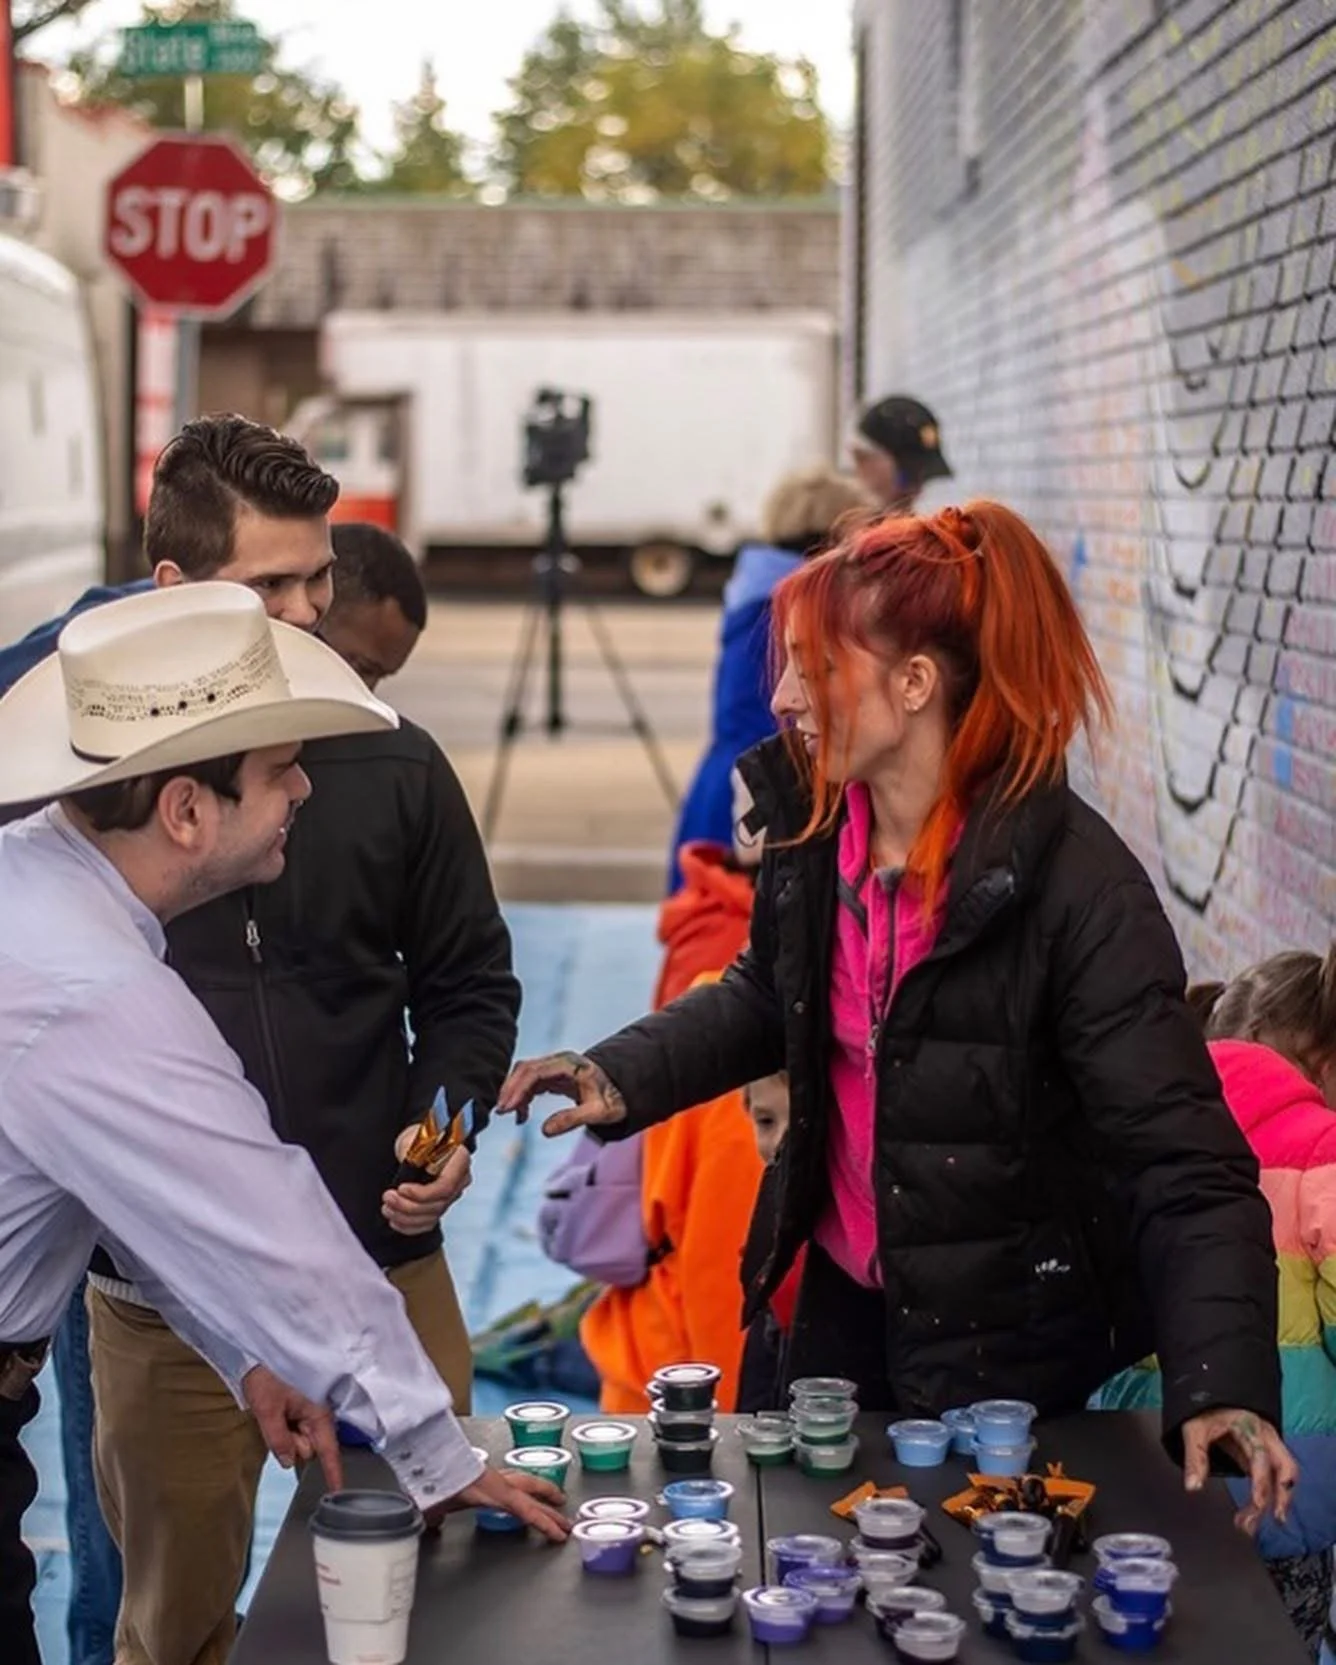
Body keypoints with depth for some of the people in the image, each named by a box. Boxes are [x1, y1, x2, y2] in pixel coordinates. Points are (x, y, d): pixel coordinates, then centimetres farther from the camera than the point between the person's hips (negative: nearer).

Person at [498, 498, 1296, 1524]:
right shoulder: (812, 824, -7)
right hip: (845, 1306, 6)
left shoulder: (1078, 883, -25)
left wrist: (1223, 1383, -37)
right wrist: (622, 1077, -2)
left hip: (1006, 1344, -6)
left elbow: (1184, 1164, -25)